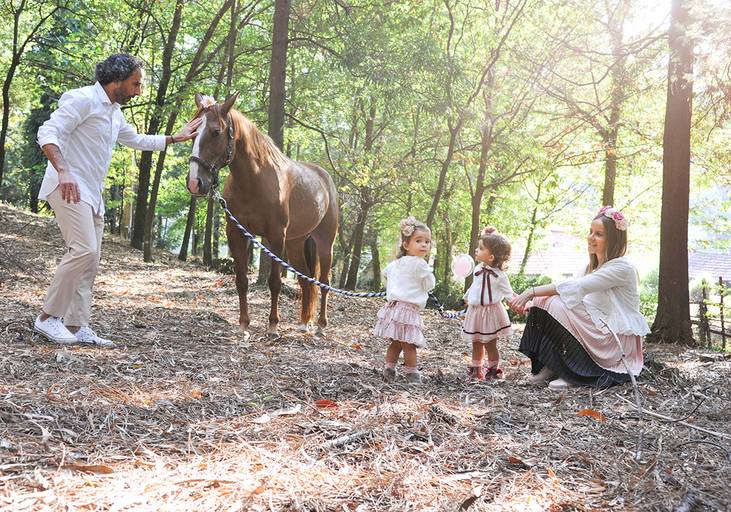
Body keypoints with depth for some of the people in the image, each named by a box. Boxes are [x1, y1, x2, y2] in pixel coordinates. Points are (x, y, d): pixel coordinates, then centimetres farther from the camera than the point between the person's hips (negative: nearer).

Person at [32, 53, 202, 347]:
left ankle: (76, 326, 9)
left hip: (93, 194, 10)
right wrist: (63, 170, -34)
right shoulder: (83, 99, -9)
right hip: (69, 188, -10)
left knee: (90, 261, 6)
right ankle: (48, 317, -8)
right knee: (84, 250, -19)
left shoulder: (114, 113, 19)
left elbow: (138, 141, 35)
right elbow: (48, 133, -19)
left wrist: (176, 138, 31)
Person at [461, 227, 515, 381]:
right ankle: (475, 370, 25)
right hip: (475, 311, 6)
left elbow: (508, 292, -10)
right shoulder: (478, 270, 4)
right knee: (476, 344, 14)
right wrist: (467, 298, 31)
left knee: (490, 345, 3)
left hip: (491, 311, -6)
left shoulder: (499, 275, -14)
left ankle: (493, 370, 17)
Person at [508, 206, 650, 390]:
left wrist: (532, 292, -29)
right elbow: (573, 288, 1)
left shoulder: (621, 267, -16)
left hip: (617, 339, -8)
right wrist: (533, 301, -16)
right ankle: (550, 367, -9)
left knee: (555, 306, -23)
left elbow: (576, 287, -25)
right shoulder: (591, 266, 13)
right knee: (544, 302, -10)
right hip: (595, 330, 8)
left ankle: (572, 374, -13)